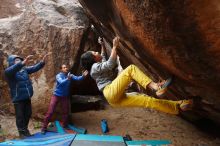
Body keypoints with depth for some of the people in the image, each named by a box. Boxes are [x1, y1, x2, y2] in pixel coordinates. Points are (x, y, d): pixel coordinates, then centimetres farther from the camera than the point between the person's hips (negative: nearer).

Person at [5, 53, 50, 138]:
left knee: (28, 113, 18)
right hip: (18, 98, -6)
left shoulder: (24, 69, 5)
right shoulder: (9, 71, -13)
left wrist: (42, 62, -17)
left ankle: (25, 129, 39)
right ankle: (22, 132, 24)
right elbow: (10, 70, -35)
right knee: (20, 116, 6)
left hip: (27, 97, 6)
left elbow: (35, 68, 2)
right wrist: (23, 63, -52)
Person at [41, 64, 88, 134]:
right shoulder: (58, 75, -16)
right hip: (56, 95, -4)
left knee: (66, 111, 12)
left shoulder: (69, 75, -4)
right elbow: (61, 82, -35)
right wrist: (68, 79, -54)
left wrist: (83, 76, -36)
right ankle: (44, 127, 4)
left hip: (65, 96, 4)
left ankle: (65, 125, 31)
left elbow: (77, 78, -16)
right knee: (50, 112, -5)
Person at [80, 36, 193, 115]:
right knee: (131, 69, -20)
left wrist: (102, 46, 45)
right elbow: (111, 64, -13)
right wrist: (114, 47, -3)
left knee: (147, 100, -1)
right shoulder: (95, 67, 1)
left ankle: (178, 106, -4)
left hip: (117, 99, 9)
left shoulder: (100, 64, 29)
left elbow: (103, 58, 51)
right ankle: (155, 86, -36)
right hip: (111, 93, -9)